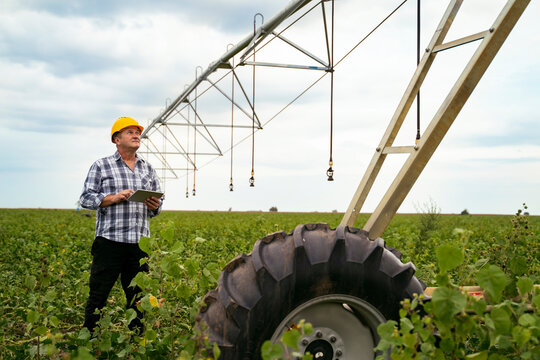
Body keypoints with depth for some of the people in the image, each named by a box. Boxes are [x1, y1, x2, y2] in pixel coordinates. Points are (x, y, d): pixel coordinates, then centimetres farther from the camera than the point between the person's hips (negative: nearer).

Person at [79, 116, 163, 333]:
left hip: (139, 242, 4)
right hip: (110, 240, -3)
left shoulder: (148, 169, 16)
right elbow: (86, 199, 0)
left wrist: (155, 206, -4)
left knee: (137, 296, 9)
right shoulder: (101, 166, 4)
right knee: (99, 293, 1)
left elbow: (157, 204, 20)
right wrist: (114, 197, -13)